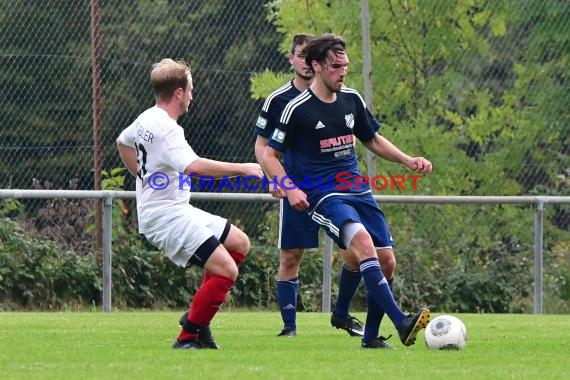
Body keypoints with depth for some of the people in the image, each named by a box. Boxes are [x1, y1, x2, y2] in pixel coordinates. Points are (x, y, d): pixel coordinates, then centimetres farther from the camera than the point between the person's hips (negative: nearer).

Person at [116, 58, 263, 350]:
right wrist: (243, 169, -31)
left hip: (179, 211, 11)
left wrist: (145, 177, 33)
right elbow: (194, 166, -37)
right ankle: (188, 339, -8)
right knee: (226, 270, -17)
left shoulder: (146, 119, 10)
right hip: (166, 218, -11)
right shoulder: (166, 128, -21)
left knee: (239, 243, 16)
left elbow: (123, 142, 32)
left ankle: (198, 317, 16)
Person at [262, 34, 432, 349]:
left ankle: (371, 336, 14)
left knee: (386, 260, -2)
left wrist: (407, 160, 12)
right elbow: (269, 155, -2)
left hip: (358, 190, 7)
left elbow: (372, 140, 26)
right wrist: (290, 188, -17)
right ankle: (401, 323, -37)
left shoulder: (352, 100, 10)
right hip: (324, 196, -7)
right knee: (363, 241, -30)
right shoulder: (298, 109, -7)